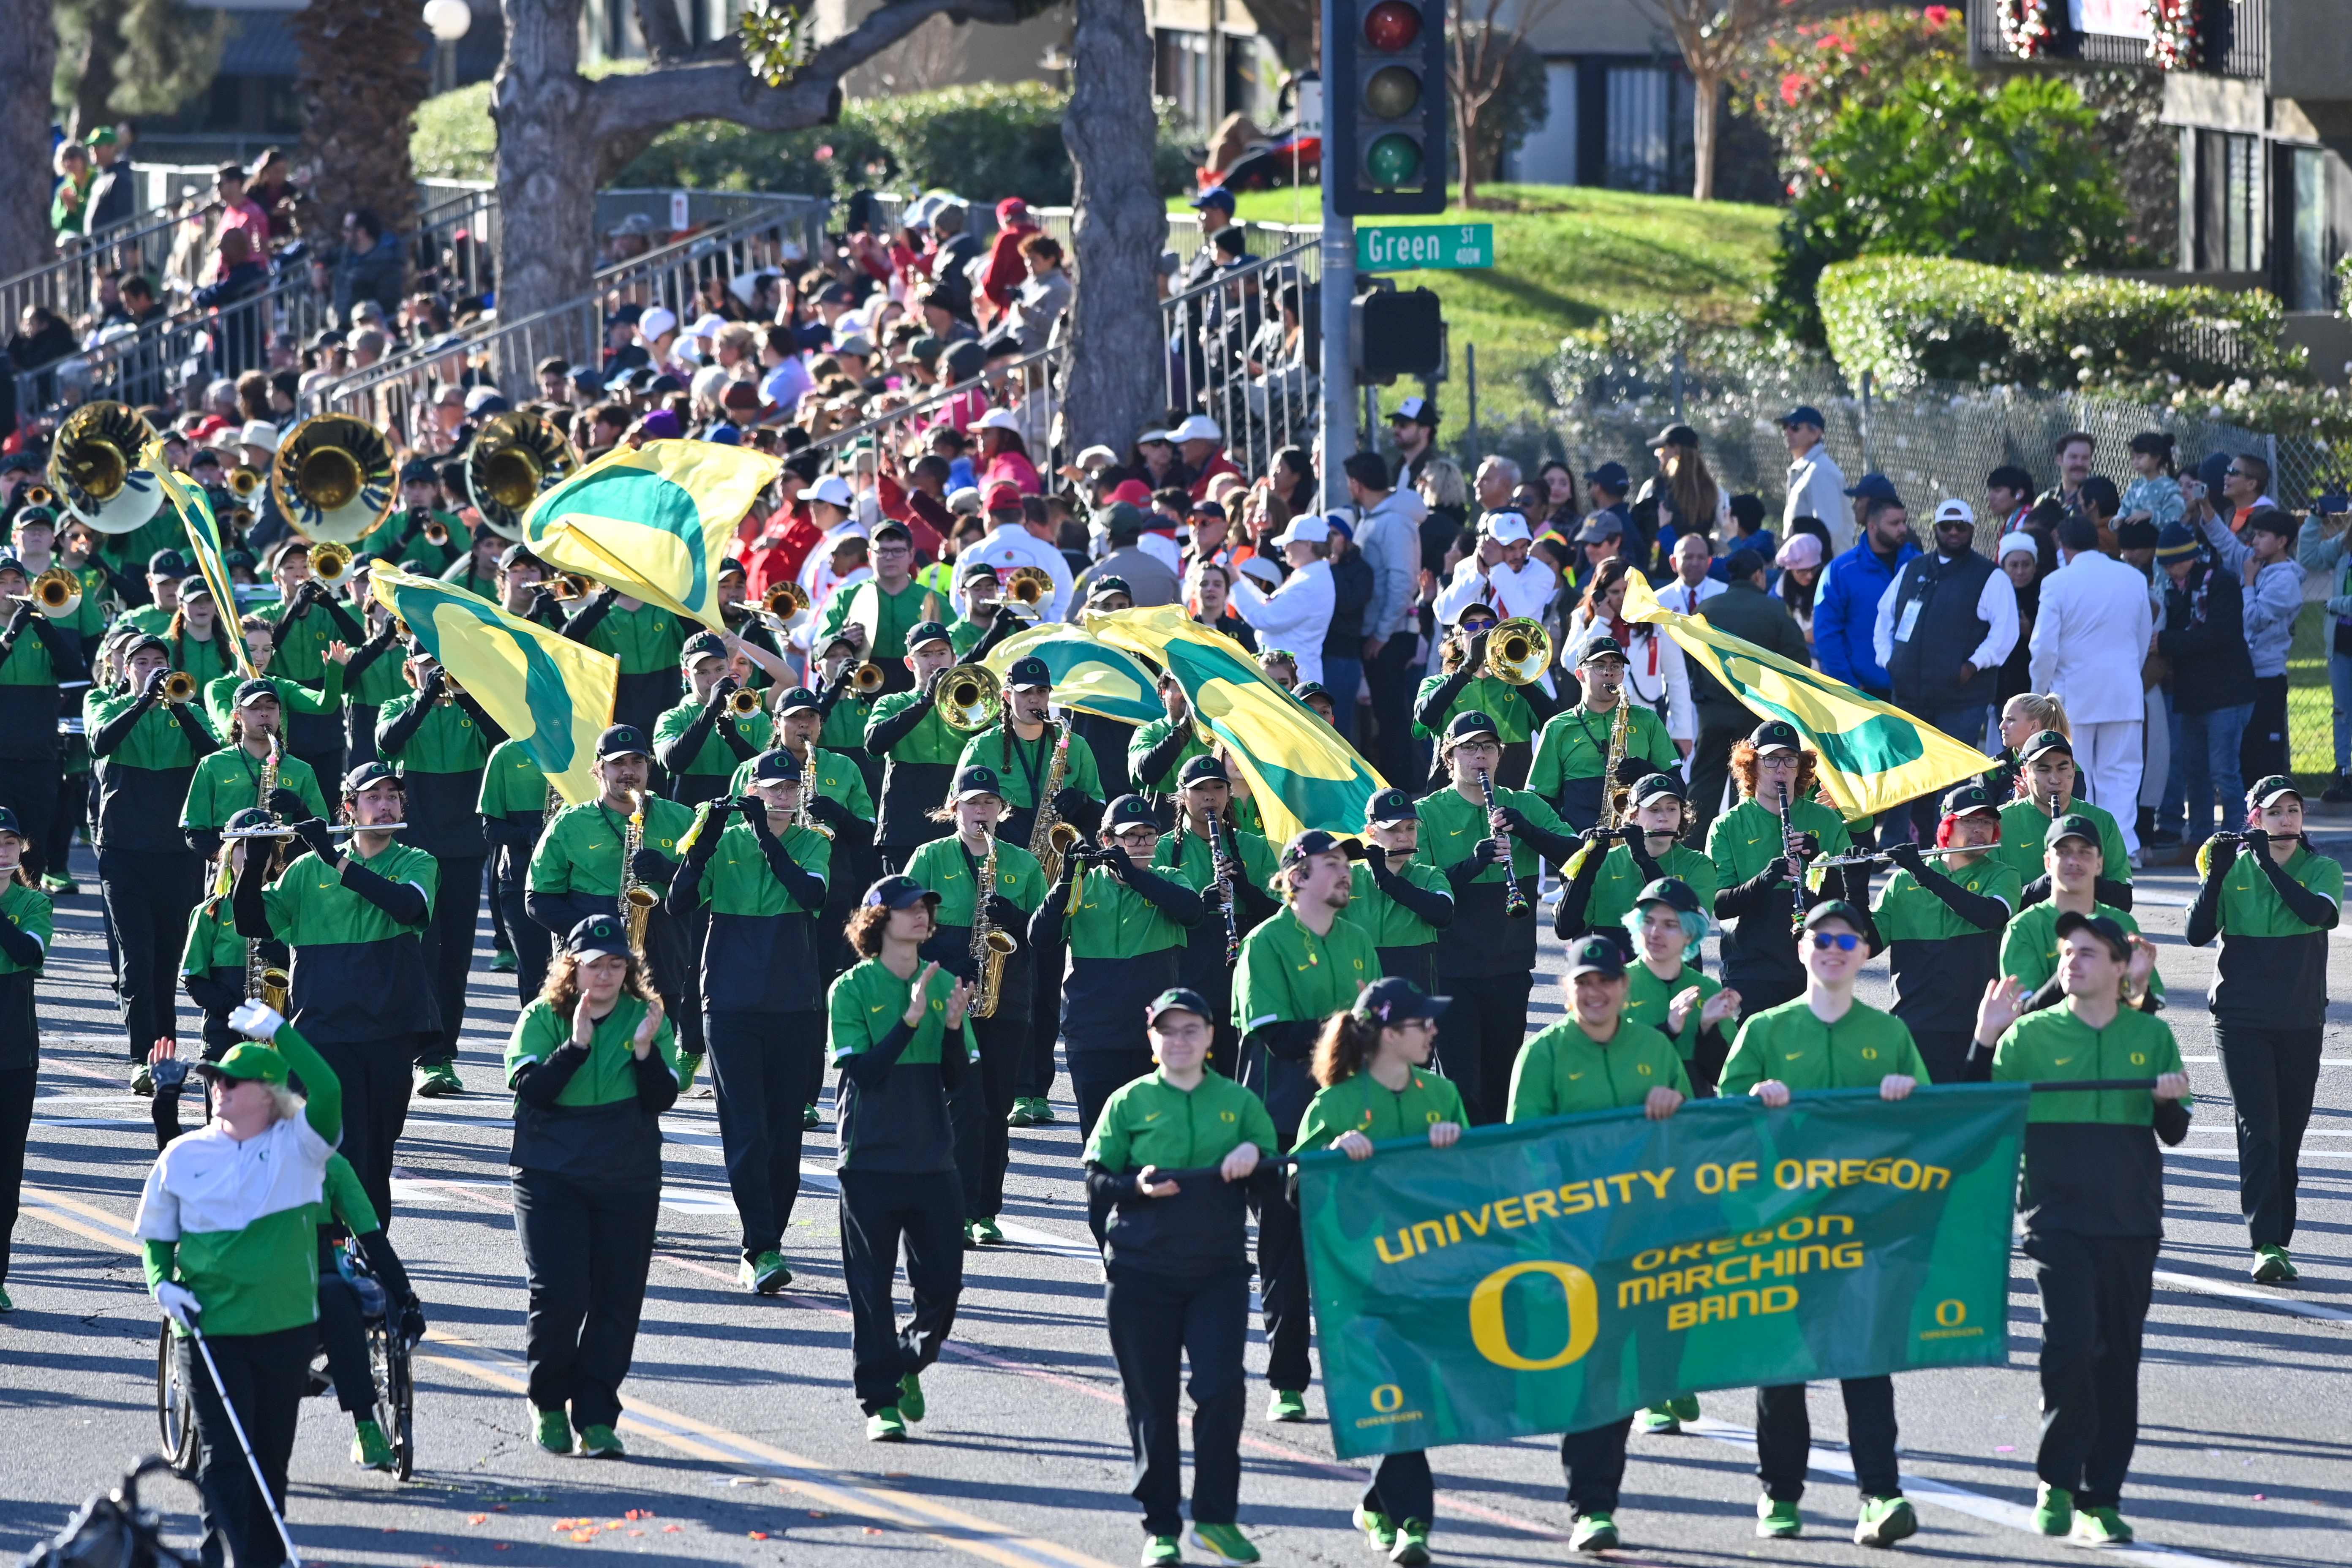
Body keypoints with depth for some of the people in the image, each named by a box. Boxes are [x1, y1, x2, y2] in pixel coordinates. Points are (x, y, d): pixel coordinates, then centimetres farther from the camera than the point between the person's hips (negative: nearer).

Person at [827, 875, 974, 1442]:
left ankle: (910, 1361, 31)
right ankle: (880, 1400, 6)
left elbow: (956, 1081, 4)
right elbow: (862, 1071, -14)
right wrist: (910, 1020, -24)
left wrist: (953, 1028, -14)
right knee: (872, 1288, -2)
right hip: (871, 1160, -3)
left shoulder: (943, 985, 7)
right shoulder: (852, 990, -4)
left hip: (933, 1160, 3)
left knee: (942, 1285, 4)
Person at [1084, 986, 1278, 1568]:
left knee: (1221, 1386, -12)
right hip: (1141, 1274, 0)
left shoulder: (1238, 1101, 9)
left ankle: (1215, 1518, 0)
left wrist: (1255, 1158, -11)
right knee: (1151, 1400, 2)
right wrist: (1137, 1185, -16)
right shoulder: (1130, 1103, 5)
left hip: (1219, 1270, 1)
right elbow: (1097, 1182, 4)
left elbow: (1274, 1186, 10)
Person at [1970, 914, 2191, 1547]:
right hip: (2058, 1216, -2)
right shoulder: (2032, 1035, 2)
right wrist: (1985, 1042, -12)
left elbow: (2174, 1134, 11)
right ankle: (2056, 1484, -2)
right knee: (2070, 1342, -16)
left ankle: (2101, 1500, 11)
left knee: (2118, 1359, 4)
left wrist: (2170, 1100, -10)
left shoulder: (2151, 1036, 8)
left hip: (2131, 1221, 2)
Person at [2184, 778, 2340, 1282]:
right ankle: (2265, 1244, -18)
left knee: (2289, 1135, 7)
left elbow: (2322, 914, -19)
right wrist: (2216, 874, -19)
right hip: (2243, 1018, -2)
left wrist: (2270, 864, -22)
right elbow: (2198, 933, -7)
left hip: (2302, 1022, 2)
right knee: (2259, 1129, -12)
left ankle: (2279, 1238, 17)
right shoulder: (2235, 869, 1)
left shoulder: (2322, 870, 3)